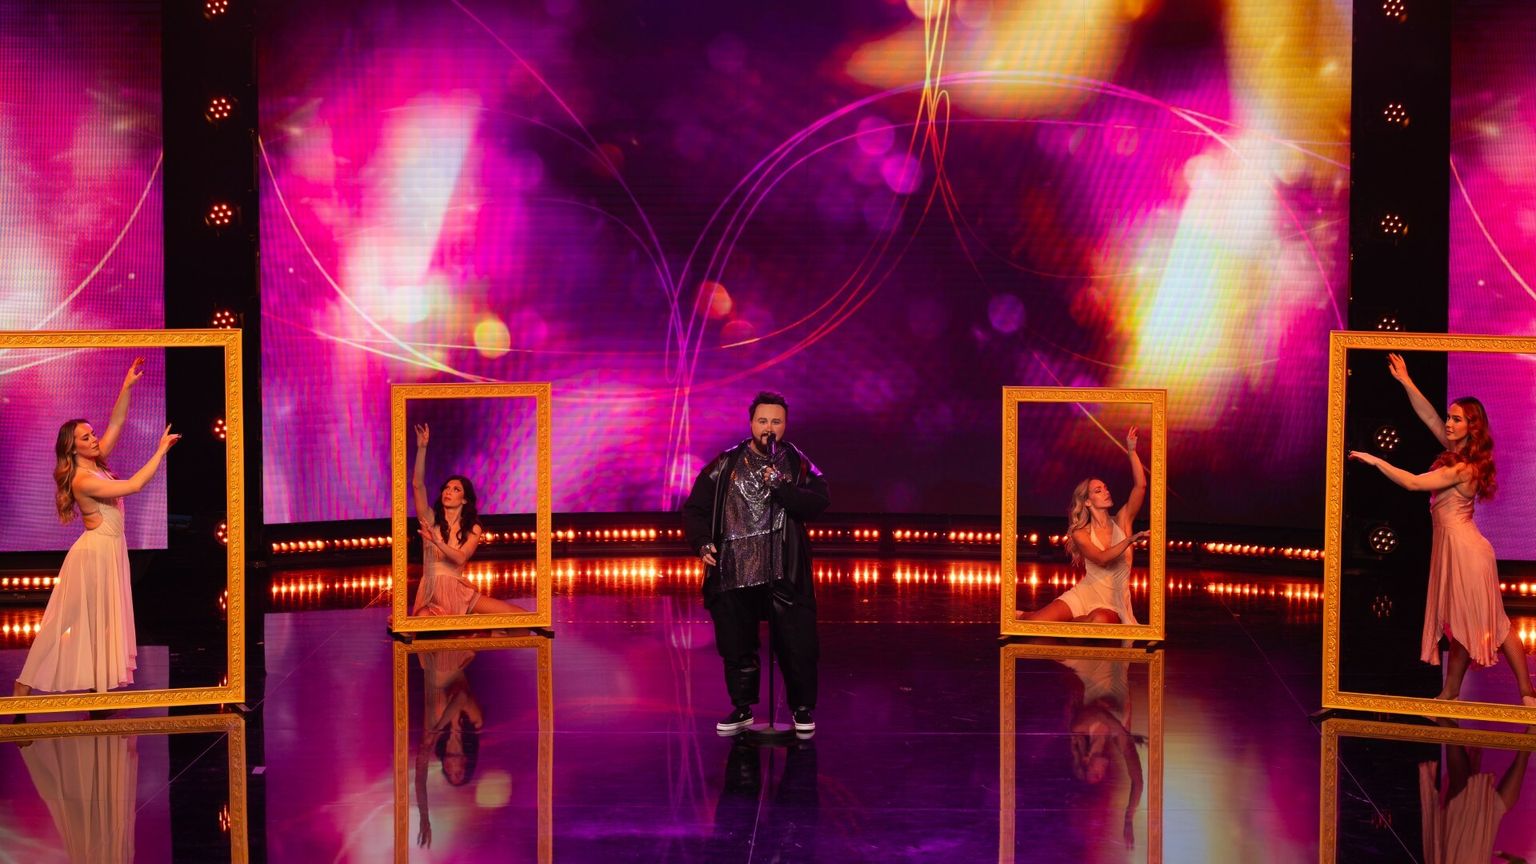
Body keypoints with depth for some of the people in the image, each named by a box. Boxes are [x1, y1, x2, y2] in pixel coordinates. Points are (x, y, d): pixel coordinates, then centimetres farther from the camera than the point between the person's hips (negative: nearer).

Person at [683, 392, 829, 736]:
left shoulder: (798, 465, 4)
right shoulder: (725, 465, 8)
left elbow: (818, 502, -12)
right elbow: (695, 508, 9)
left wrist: (779, 485, -22)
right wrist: (702, 543, -6)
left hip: (783, 575, -2)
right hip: (733, 574, 2)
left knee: (796, 645, -1)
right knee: (736, 646, 9)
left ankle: (803, 708, 15)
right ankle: (742, 708, 24)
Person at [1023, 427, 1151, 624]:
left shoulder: (1122, 521, 3)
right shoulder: (1080, 533, -1)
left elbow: (1140, 486, -10)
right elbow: (1102, 559, -20)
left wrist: (1131, 451, -19)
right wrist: (1130, 540, -32)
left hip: (1111, 604, 0)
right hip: (1083, 595, 0)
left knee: (1100, 620, -39)